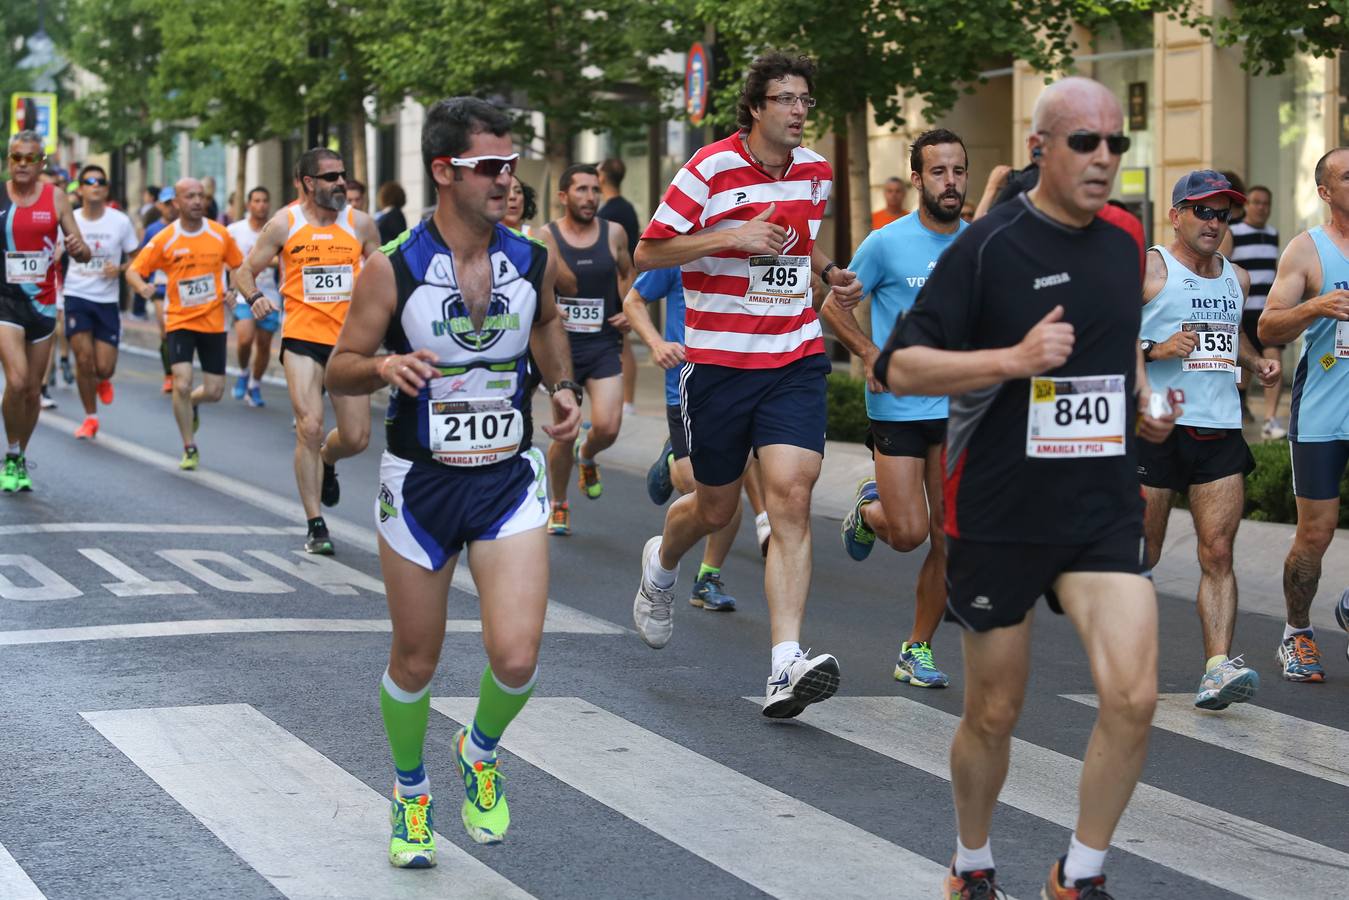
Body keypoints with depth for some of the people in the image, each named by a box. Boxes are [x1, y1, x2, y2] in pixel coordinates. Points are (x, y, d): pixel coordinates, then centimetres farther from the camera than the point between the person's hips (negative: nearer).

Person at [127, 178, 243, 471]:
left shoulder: (220, 234, -1)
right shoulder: (164, 239, -8)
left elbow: (239, 265, 14)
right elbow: (133, 271, -4)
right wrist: (141, 286, -27)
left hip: (213, 321, 2)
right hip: (180, 321, -2)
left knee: (214, 391, 2)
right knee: (182, 384, -16)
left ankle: (191, 404, 40)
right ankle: (190, 449, 1)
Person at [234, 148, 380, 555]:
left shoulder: (360, 223, 4)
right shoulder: (284, 224, -2)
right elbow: (246, 271, 4)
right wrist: (255, 298, -16)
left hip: (349, 338, 3)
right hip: (302, 338, -3)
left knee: (356, 437, 2)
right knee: (310, 428, -13)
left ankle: (326, 461, 40)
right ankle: (315, 525, -2)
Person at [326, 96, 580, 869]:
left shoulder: (534, 261, -2)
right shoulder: (392, 268, -12)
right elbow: (340, 371, -4)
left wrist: (563, 384, 7)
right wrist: (385, 366, -25)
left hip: (511, 483, 2)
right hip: (420, 485, -1)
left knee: (517, 658, -12)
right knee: (416, 663, 10)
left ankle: (481, 752, 22)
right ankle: (411, 794, 37)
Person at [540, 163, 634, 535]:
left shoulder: (614, 233, 2)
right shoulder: (545, 237, -6)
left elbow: (626, 274, 20)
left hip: (604, 345, 2)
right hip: (561, 345, -2)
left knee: (607, 427, -13)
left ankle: (587, 456, 25)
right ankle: (559, 507, 24)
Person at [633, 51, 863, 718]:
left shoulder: (816, 171, 8)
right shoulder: (712, 170, -9)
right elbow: (648, 253, -8)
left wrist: (829, 272, 7)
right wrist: (731, 237, -19)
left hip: (796, 360, 3)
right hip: (719, 360, -3)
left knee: (791, 495, -15)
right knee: (716, 507, 11)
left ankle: (785, 667, -20)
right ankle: (660, 564, 49)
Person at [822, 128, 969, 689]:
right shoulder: (887, 243, -7)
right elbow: (832, 305, 1)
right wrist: (872, 355, -13)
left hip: (958, 409, 4)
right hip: (898, 407, -4)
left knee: (949, 540, 1)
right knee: (907, 532, -9)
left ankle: (917, 650, 14)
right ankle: (868, 509, 27)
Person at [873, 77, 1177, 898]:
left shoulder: (1124, 244, 7)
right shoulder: (988, 247, -10)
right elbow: (900, 367, -12)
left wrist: (1144, 399, 9)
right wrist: (1014, 358, -23)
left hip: (1104, 512, 4)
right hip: (999, 517, -3)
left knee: (1133, 697, -13)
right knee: (994, 713, 9)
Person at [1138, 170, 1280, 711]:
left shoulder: (1236, 278, 16)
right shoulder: (1147, 270, -4)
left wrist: (1256, 362, 14)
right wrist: (1153, 349, -20)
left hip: (1221, 430, 4)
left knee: (1218, 554, -7)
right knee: (1141, 555, 3)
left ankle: (1217, 669, -14)